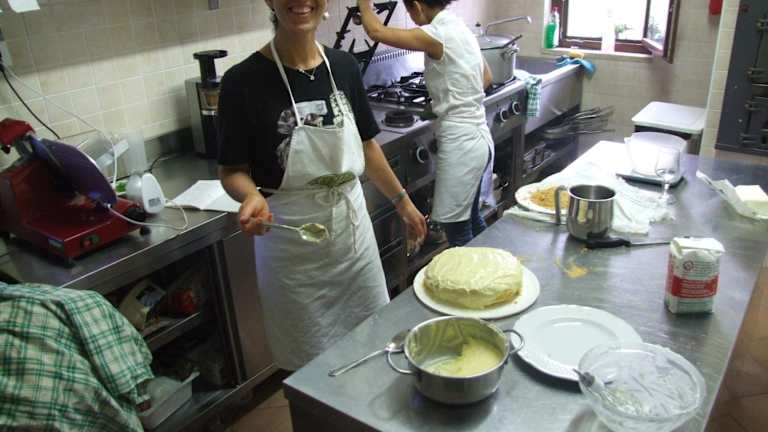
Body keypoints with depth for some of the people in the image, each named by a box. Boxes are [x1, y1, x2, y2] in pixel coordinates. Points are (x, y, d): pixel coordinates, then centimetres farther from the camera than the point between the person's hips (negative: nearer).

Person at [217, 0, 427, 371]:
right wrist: (251, 197, -30)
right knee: (310, 364, 12)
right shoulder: (244, 81, -15)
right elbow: (232, 169, -8)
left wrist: (402, 201, 14)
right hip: (292, 241, -4)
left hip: (352, 225, 5)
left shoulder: (344, 66, -1)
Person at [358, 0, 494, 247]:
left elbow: (376, 31, -16)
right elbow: (487, 78, 20)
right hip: (478, 137, 9)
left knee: (457, 232, 4)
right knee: (471, 219, 23)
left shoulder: (437, 35, -17)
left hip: (460, 143, -9)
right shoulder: (460, 29, 9)